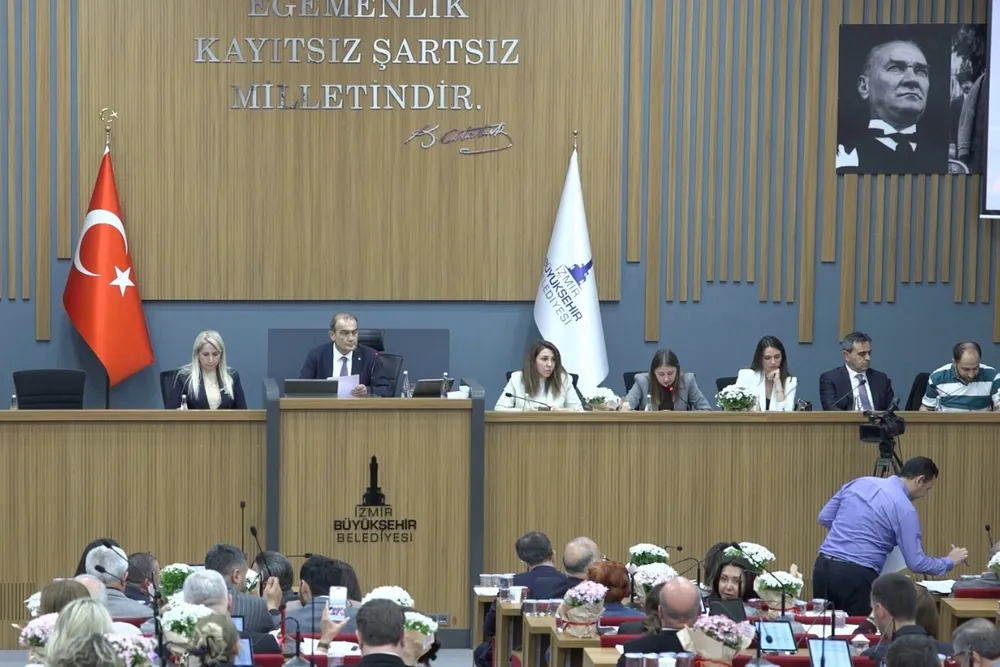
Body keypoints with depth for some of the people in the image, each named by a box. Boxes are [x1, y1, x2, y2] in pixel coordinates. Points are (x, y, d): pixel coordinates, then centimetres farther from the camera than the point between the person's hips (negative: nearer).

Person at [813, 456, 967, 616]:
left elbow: (825, 518, 18)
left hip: (823, 567, 7)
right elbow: (916, 563, -4)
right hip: (856, 575, -7)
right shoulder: (904, 508, -5)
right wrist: (950, 561, 12)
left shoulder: (860, 483, 13)